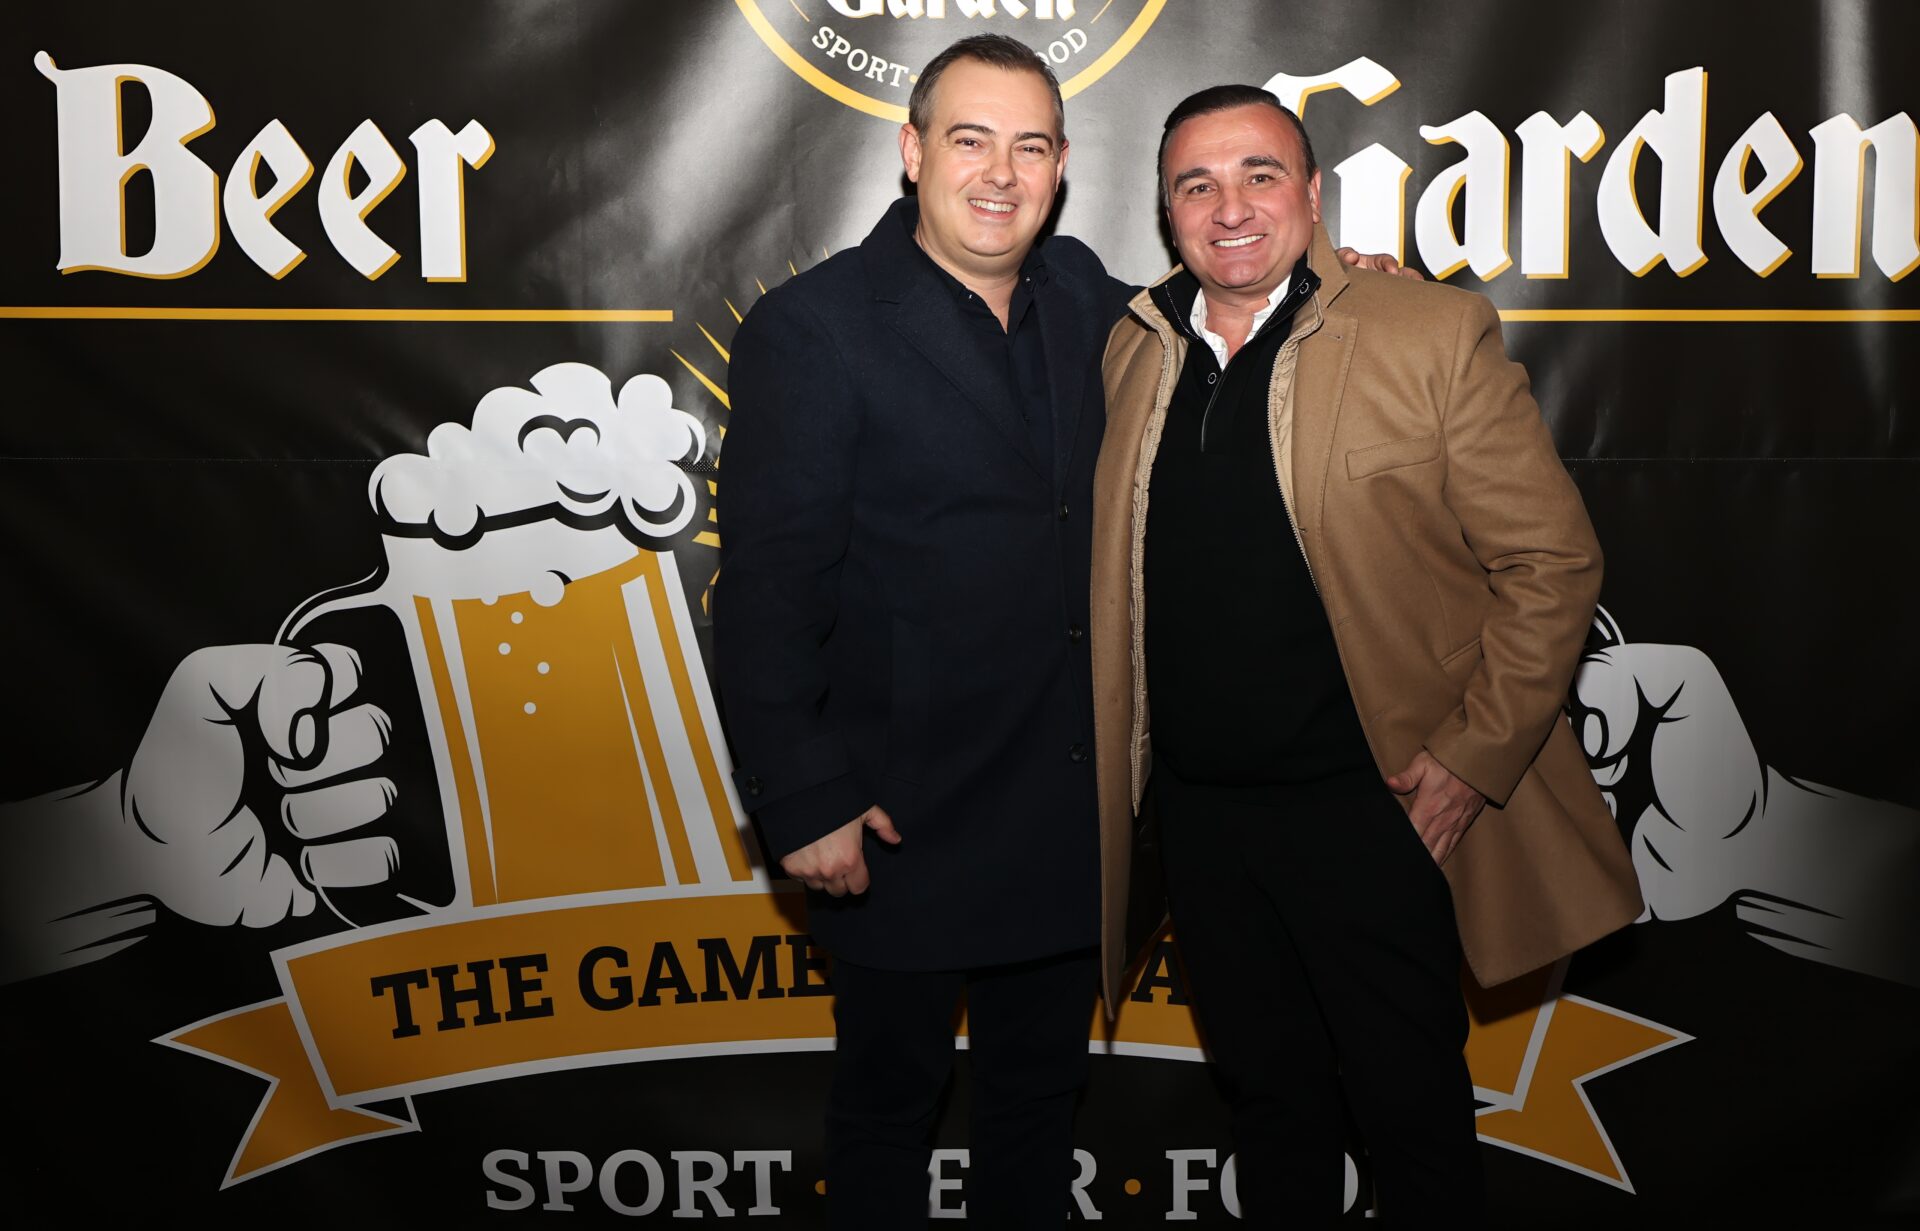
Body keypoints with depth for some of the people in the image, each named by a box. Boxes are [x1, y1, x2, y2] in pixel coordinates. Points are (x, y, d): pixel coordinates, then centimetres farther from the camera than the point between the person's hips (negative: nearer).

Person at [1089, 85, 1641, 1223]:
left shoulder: (1435, 335, -11)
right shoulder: (1133, 352, 4)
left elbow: (1553, 561, -9)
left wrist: (1475, 756, -13)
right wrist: (1120, 760, 7)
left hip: (1370, 802, -4)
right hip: (1200, 808, 4)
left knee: (1413, 1108, 12)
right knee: (1269, 1098, 21)